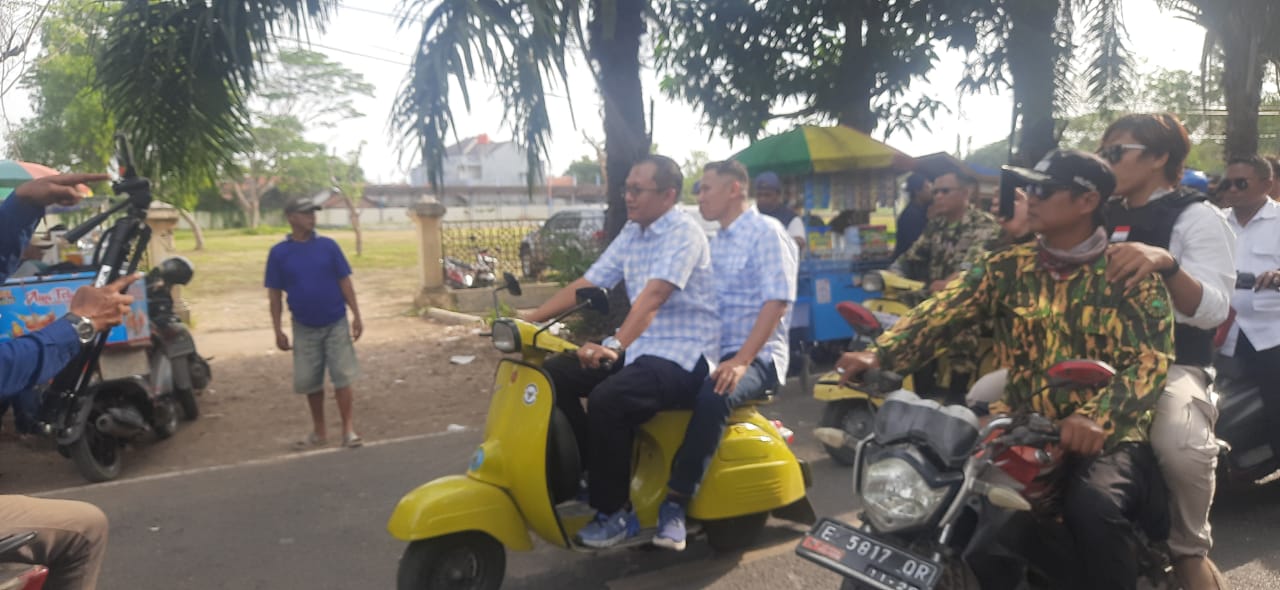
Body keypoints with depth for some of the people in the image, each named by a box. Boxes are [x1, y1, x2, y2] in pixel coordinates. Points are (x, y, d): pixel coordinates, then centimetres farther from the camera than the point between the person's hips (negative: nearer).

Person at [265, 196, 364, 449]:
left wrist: (356, 315, -6)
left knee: (342, 377, -1)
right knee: (309, 382, 9)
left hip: (336, 323, -1)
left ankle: (348, 429, 7)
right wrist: (278, 330, -3)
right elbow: (274, 293, 1)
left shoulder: (328, 246, -3)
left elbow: (345, 282, -1)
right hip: (304, 327, 1)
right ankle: (318, 432, 24)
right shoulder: (279, 253, -4)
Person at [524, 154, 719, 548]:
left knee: (607, 399, -31)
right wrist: (529, 320, 1)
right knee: (555, 375, -3)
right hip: (642, 349, 9)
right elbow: (588, 283, 9)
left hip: (683, 354, -9)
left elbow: (654, 294, -29)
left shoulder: (684, 232, -14)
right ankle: (588, 475, 8)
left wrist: (614, 346, -42)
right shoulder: (632, 233, 12)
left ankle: (615, 511, -13)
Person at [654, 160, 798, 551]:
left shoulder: (766, 232, -7)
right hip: (710, 353, 8)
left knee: (712, 398, -37)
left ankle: (676, 502, -27)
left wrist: (741, 361, -27)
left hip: (755, 357, -8)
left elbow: (777, 301, -17)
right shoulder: (714, 241, 19)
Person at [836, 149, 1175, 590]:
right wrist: (880, 354, -22)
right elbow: (942, 311, -4)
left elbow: (1152, 360, -14)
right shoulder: (1008, 268, 8)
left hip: (1106, 438, -3)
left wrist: (1098, 419, -33)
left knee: (1092, 509, -32)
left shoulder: (1131, 275, -1)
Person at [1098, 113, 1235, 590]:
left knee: (1180, 444, -37)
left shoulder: (1197, 216, 0)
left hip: (1170, 364, -6)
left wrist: (1166, 262, -31)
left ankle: (1189, 550, -7)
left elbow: (1213, 310, -13)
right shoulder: (1102, 215, 18)